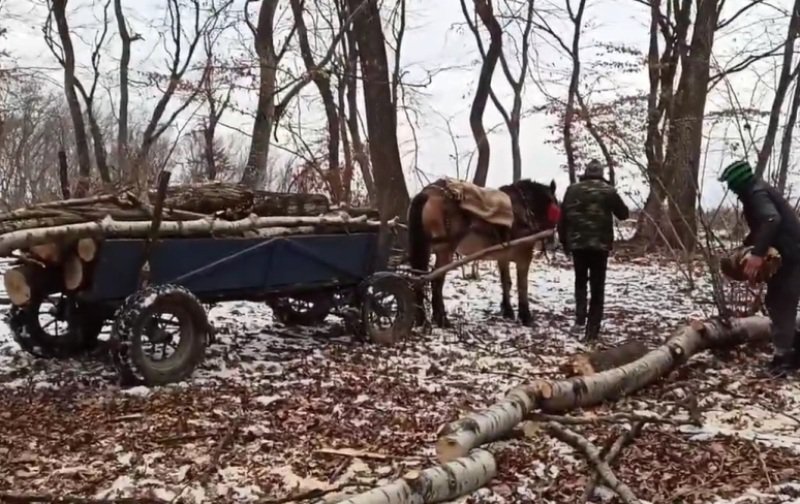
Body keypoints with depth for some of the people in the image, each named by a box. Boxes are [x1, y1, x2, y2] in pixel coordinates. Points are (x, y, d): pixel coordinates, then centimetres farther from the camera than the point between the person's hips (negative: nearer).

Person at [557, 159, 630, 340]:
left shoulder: (572, 190, 4)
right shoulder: (608, 190, -2)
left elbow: (562, 218, 5)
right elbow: (624, 214, 8)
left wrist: (564, 241, 14)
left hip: (577, 243, 2)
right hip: (600, 244, -2)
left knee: (580, 281, 19)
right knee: (597, 286, 5)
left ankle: (580, 319, 3)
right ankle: (592, 329, 4)